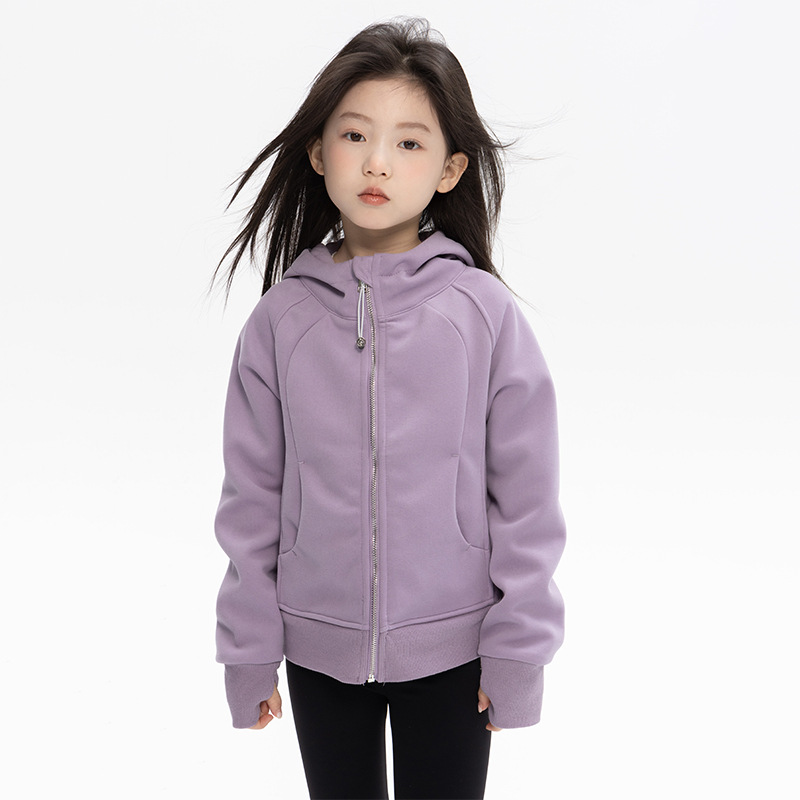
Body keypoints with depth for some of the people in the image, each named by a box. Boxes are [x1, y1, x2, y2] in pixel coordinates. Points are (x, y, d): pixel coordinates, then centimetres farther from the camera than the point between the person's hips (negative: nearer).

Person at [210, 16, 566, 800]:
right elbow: (253, 495, 1)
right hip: (318, 646, 2)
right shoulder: (281, 317, -5)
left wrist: (518, 650, -4)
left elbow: (526, 498, -5)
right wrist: (247, 649, 3)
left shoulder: (486, 312, -10)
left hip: (451, 646, -1)